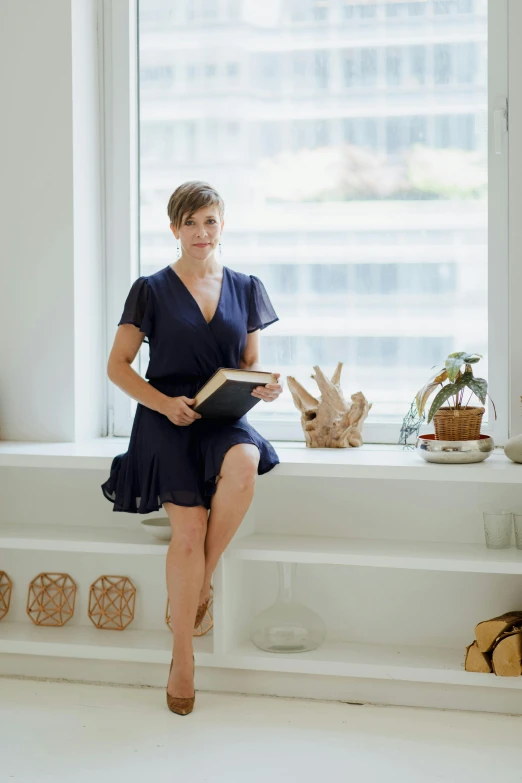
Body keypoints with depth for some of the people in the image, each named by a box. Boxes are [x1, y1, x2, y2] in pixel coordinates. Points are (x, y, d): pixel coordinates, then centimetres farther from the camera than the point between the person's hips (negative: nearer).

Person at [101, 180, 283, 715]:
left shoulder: (245, 289, 14)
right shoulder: (151, 290, 5)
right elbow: (117, 365, 5)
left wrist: (264, 386, -5)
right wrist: (164, 404, -11)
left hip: (223, 417, 2)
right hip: (166, 420, -2)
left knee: (243, 465, -35)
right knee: (189, 526, -22)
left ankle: (202, 580, -12)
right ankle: (183, 660, -9)